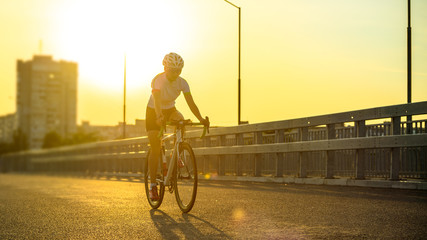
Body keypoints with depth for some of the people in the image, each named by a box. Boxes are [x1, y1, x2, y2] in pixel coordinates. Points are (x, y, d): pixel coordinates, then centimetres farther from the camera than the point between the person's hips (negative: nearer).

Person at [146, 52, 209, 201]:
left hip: (170, 110, 3)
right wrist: (159, 116, -62)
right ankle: (153, 185, 2)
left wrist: (201, 119, -37)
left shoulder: (182, 83, -16)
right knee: (155, 150, -8)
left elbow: (191, 102, -22)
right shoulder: (158, 80, -28)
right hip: (154, 112, -3)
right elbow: (156, 101, -44)